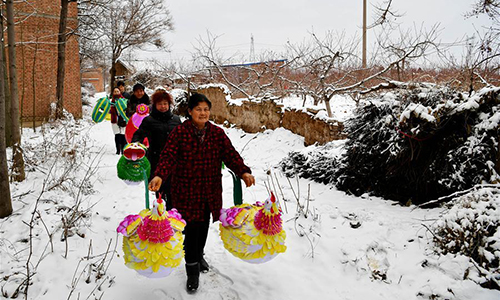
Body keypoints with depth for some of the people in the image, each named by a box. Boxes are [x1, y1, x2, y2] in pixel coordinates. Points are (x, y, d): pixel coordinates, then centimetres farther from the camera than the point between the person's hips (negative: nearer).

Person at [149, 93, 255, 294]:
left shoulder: (217, 133, 3)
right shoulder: (180, 132, -8)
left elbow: (230, 155, -4)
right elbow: (169, 156, -16)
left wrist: (244, 172, -20)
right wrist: (159, 176, -33)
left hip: (210, 190, 4)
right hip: (186, 189, -4)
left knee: (204, 225, 18)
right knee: (191, 228, -4)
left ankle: (199, 255, 45)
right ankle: (192, 270, 13)